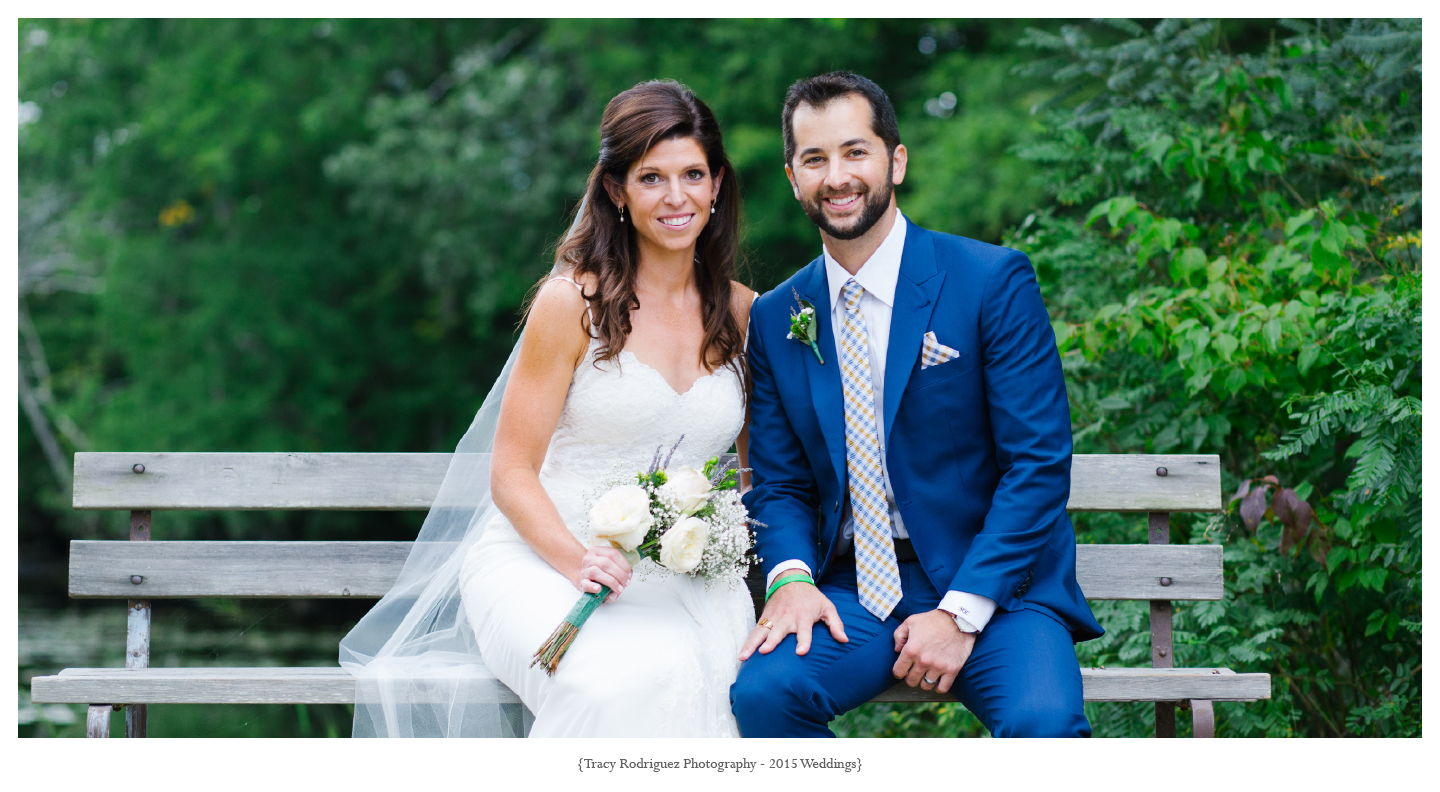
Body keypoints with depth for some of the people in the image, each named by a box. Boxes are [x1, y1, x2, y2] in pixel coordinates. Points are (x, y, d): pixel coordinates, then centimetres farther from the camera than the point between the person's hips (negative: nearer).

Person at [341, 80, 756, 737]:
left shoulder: (741, 314, 10)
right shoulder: (574, 302, -4)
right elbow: (512, 473, -4)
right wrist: (577, 560, -22)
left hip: (677, 580, 3)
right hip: (543, 555, -3)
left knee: (693, 676, -33)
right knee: (610, 684, -36)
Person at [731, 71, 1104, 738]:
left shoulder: (994, 281, -4)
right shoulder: (775, 319, 9)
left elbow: (1039, 463, -8)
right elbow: (778, 483, 12)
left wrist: (961, 612, -16)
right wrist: (790, 576, -10)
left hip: (992, 585, -3)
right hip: (851, 592, 4)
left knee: (1042, 722, -33)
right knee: (760, 693, -26)